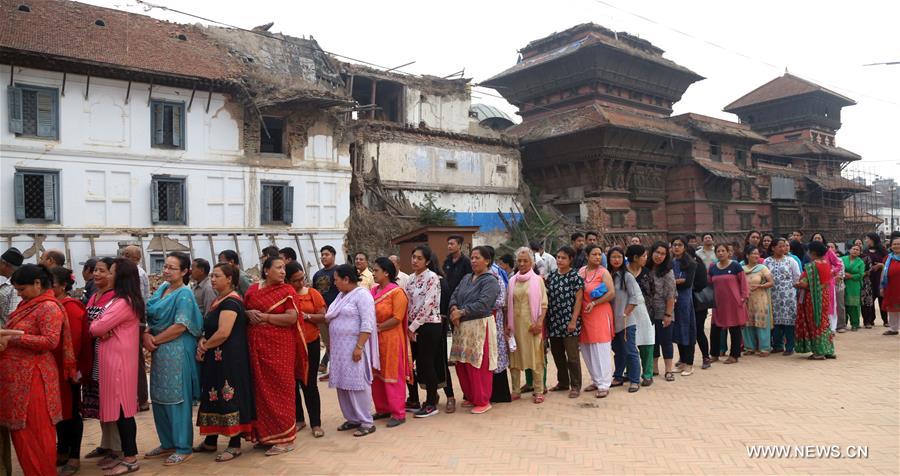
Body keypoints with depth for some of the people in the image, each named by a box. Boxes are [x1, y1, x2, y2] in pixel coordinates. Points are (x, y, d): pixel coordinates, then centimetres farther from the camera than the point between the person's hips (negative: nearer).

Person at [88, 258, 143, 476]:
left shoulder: (123, 303, -18)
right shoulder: (120, 299, 15)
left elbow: (97, 328, -18)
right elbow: (102, 326, 13)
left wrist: (93, 326, 4)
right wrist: (99, 326, -10)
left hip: (118, 359, -10)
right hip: (112, 358, 10)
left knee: (121, 408, -4)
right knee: (119, 407, 13)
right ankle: (126, 454, 21)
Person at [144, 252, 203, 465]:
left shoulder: (184, 294, -12)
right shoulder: (162, 289, 12)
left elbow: (180, 326, -18)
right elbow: (152, 319, 15)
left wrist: (155, 340, -10)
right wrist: (147, 335, -4)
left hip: (177, 351, -8)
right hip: (159, 351, 8)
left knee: (177, 399, -1)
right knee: (159, 398, 14)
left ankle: (183, 447, 11)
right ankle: (168, 443, 28)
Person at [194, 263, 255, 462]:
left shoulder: (231, 302, -16)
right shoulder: (217, 301, 14)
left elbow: (223, 333, -23)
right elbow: (208, 328, 16)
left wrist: (204, 346, -9)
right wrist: (202, 341, -4)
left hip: (229, 358, -10)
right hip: (214, 358, 10)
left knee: (229, 396, -4)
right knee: (213, 396, 15)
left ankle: (235, 445, 6)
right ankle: (210, 441, 27)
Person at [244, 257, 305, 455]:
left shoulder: (287, 290, -2)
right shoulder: (253, 289, 10)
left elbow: (292, 318, -11)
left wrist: (264, 316, -13)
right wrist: (249, 314, -6)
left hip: (279, 346, -4)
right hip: (256, 346, 4)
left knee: (280, 388, -1)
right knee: (260, 388, 9)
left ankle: (284, 438, 7)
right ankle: (264, 433, 23)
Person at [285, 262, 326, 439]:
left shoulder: (313, 293, 0)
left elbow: (323, 317, -2)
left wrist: (306, 316, -16)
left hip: (310, 344, -1)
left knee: (309, 384, 1)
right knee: (292, 383, 12)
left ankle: (316, 423, 10)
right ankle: (299, 419, 27)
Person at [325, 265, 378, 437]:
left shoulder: (362, 294, -13)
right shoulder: (342, 295, 15)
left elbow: (367, 324, -20)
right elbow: (331, 317, 24)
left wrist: (359, 347, -24)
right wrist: (328, 316, 5)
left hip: (354, 346, -9)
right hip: (340, 347, 9)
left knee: (356, 383, -6)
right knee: (343, 383, 11)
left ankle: (366, 422, 3)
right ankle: (352, 418, 22)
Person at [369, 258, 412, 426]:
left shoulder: (397, 292, -11)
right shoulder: (373, 291, 9)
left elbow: (397, 318, -17)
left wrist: (377, 328, -14)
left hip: (391, 340, -7)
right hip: (374, 340, 7)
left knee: (392, 376, 0)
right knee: (376, 376, 12)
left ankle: (398, 414, 10)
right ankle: (382, 409, 26)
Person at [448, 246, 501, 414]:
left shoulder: (490, 281, -8)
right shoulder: (466, 278, 15)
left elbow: (483, 304, -19)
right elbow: (454, 296, 9)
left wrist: (461, 312, -16)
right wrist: (454, 309, -12)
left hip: (480, 326, -7)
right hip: (462, 326, 7)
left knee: (479, 366, -1)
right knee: (461, 364, 12)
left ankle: (482, 401, 14)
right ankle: (470, 397, 29)